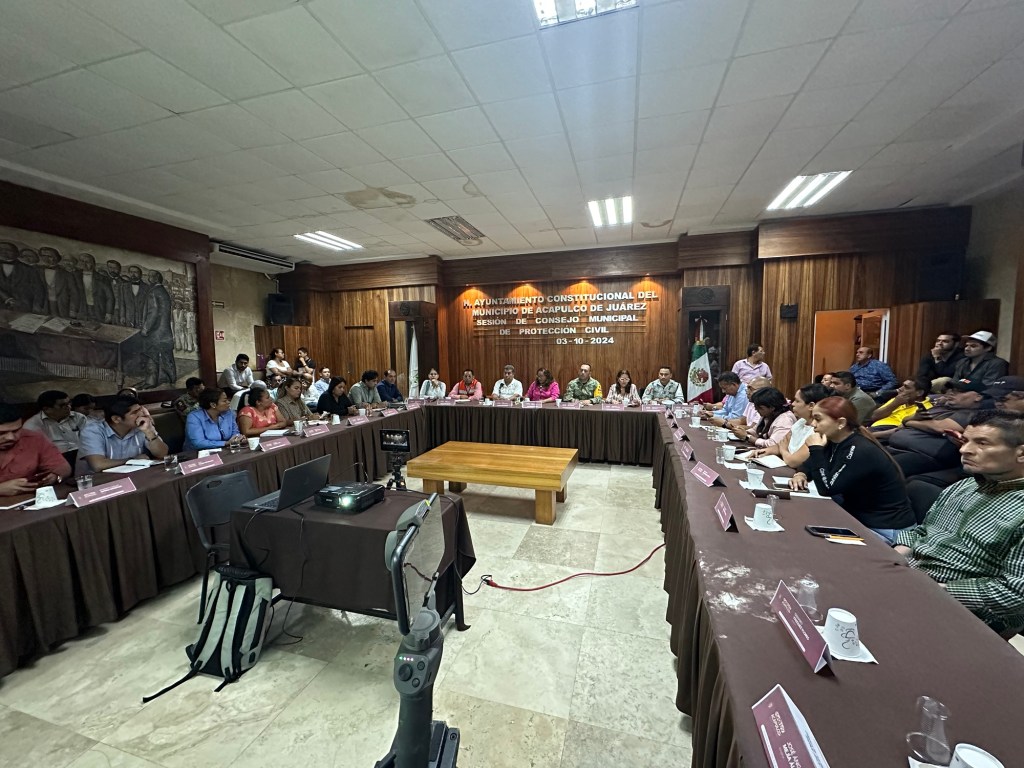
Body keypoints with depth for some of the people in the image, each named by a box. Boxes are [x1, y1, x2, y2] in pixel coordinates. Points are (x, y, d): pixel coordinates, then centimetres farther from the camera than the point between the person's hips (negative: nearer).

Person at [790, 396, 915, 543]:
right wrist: (801, 475, -12)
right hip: (858, 516, 8)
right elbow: (811, 465, 11)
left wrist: (816, 449, -26)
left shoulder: (861, 451, -27)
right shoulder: (835, 442, -1)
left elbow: (827, 489, -27)